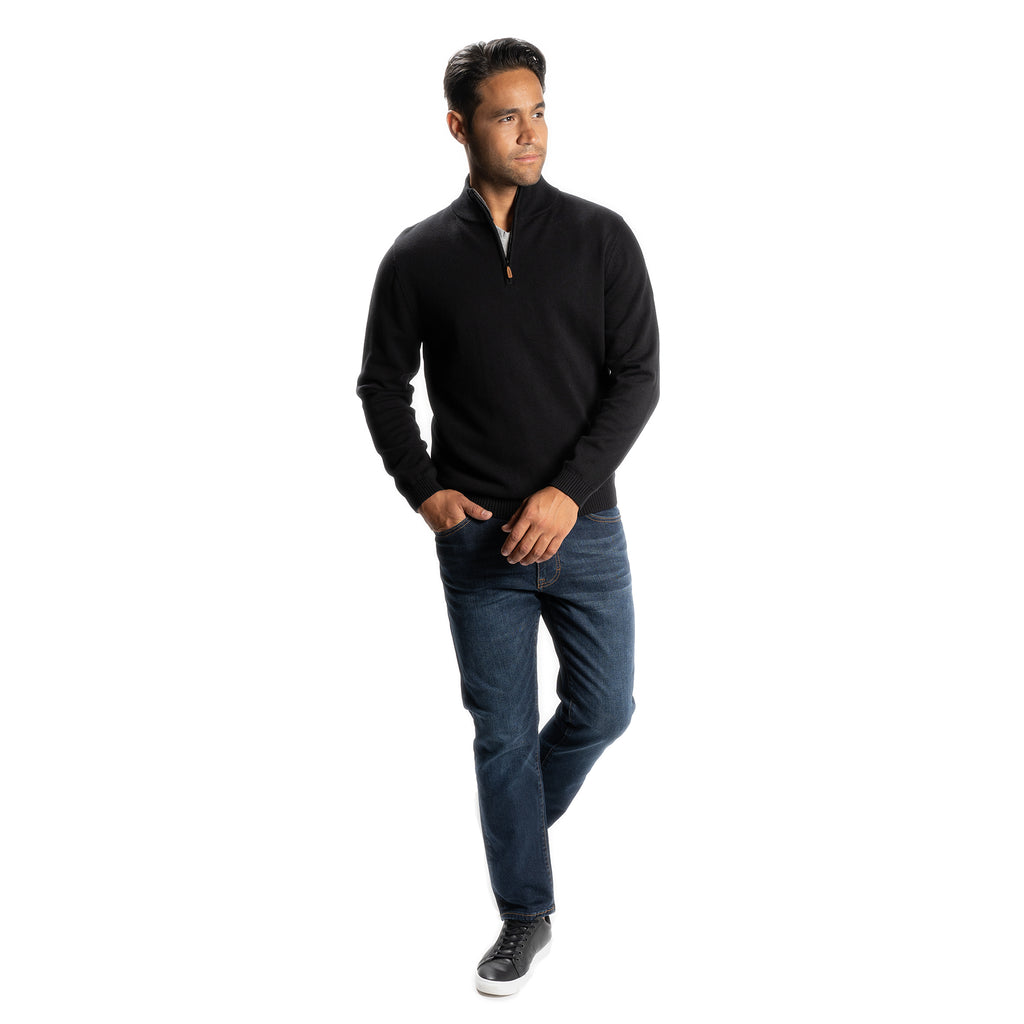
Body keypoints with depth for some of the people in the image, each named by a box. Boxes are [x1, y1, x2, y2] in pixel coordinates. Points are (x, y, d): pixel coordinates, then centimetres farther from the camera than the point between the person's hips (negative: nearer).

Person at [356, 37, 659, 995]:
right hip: (477, 539, -1)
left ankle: (522, 817, 41)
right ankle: (525, 915, 22)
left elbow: (636, 376, -5)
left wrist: (570, 492, -15)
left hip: (582, 525, 1)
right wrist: (422, 489, -5)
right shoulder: (420, 256, 0)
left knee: (603, 709, 9)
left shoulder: (599, 237, -2)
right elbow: (382, 383, 9)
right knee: (503, 733, 5)